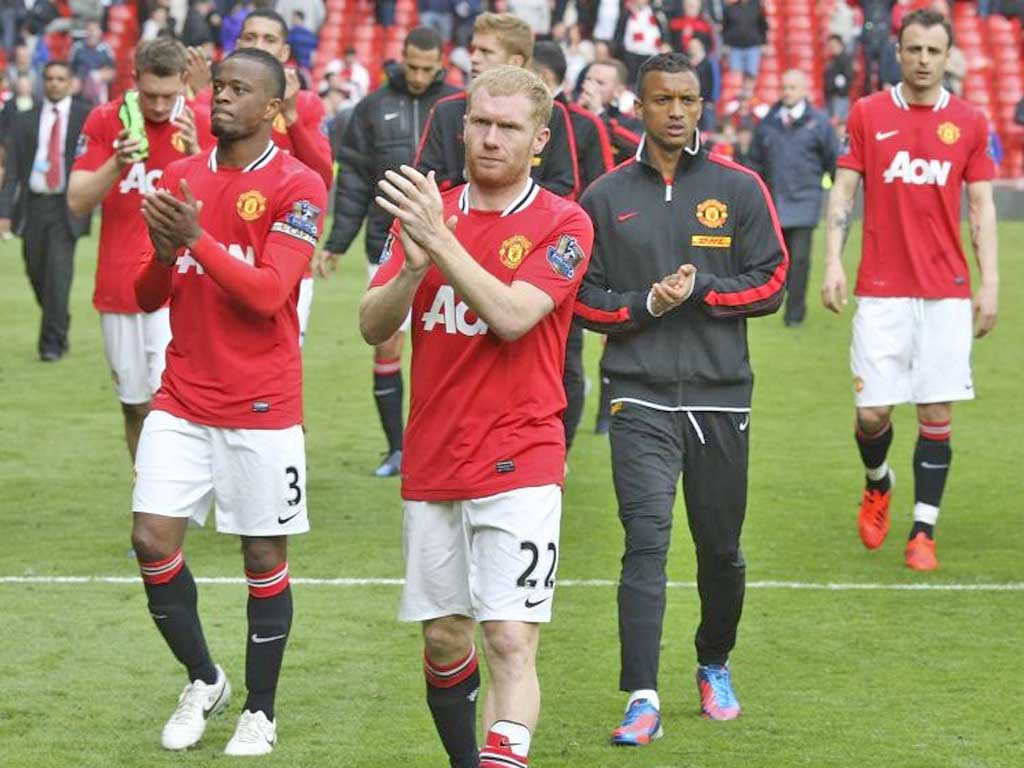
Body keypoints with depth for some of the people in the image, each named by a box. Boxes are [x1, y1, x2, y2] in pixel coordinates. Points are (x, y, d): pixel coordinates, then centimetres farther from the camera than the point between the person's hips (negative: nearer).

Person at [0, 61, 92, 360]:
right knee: (37, 274, 8)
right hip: (33, 206, 3)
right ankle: (60, 328, 30)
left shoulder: (87, 117, 2)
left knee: (59, 272, -12)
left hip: (67, 206, -3)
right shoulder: (24, 121, 9)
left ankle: (52, 341, -6)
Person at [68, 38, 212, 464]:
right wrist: (117, 165, -21)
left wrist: (195, 154, -21)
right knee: (135, 407, 8)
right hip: (118, 290, 2)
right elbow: (77, 201, -3)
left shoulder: (199, 123, -2)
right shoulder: (105, 121, 1)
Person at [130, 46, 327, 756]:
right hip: (183, 399, 4)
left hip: (262, 406, -4)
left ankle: (260, 713, 17)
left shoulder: (298, 186, -7)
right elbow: (148, 298, 11)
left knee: (264, 557, 3)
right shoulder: (182, 179, 9)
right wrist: (163, 253, -10)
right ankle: (203, 682, 18)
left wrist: (197, 237, -23)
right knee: (153, 539, -4)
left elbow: (268, 293, -16)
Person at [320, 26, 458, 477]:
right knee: (387, 346, 2)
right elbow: (354, 182, 6)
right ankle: (396, 449, 11)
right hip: (388, 245, 1)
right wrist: (336, 243, 1)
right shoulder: (373, 109, 5)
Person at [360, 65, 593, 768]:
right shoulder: (425, 211, 9)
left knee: (511, 642, -13)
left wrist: (442, 242, -24)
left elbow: (512, 316, -19)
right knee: (444, 638, 11)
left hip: (518, 466, -4)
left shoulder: (564, 224, -4)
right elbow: (373, 326, 1)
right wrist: (412, 265, -18)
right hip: (431, 466, 5)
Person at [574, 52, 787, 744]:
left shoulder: (740, 189, 3)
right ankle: (643, 699, -17)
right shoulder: (606, 197, 5)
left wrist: (701, 287, -14)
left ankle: (715, 666, 36)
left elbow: (770, 282, 0)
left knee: (721, 548, 12)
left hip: (721, 394, 1)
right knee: (647, 541, -14)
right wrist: (645, 304, -10)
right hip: (641, 397, -1)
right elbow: (584, 297, 7)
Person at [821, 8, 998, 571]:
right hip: (880, 291, 0)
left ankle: (923, 531, 7)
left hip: (946, 292, 0)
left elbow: (982, 207, 7)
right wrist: (833, 262, -7)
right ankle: (877, 484, 30)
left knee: (936, 413, -2)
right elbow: (843, 191, 5)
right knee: (872, 411, -2)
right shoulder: (866, 114, 3)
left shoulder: (969, 122, 5)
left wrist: (989, 283, 0)